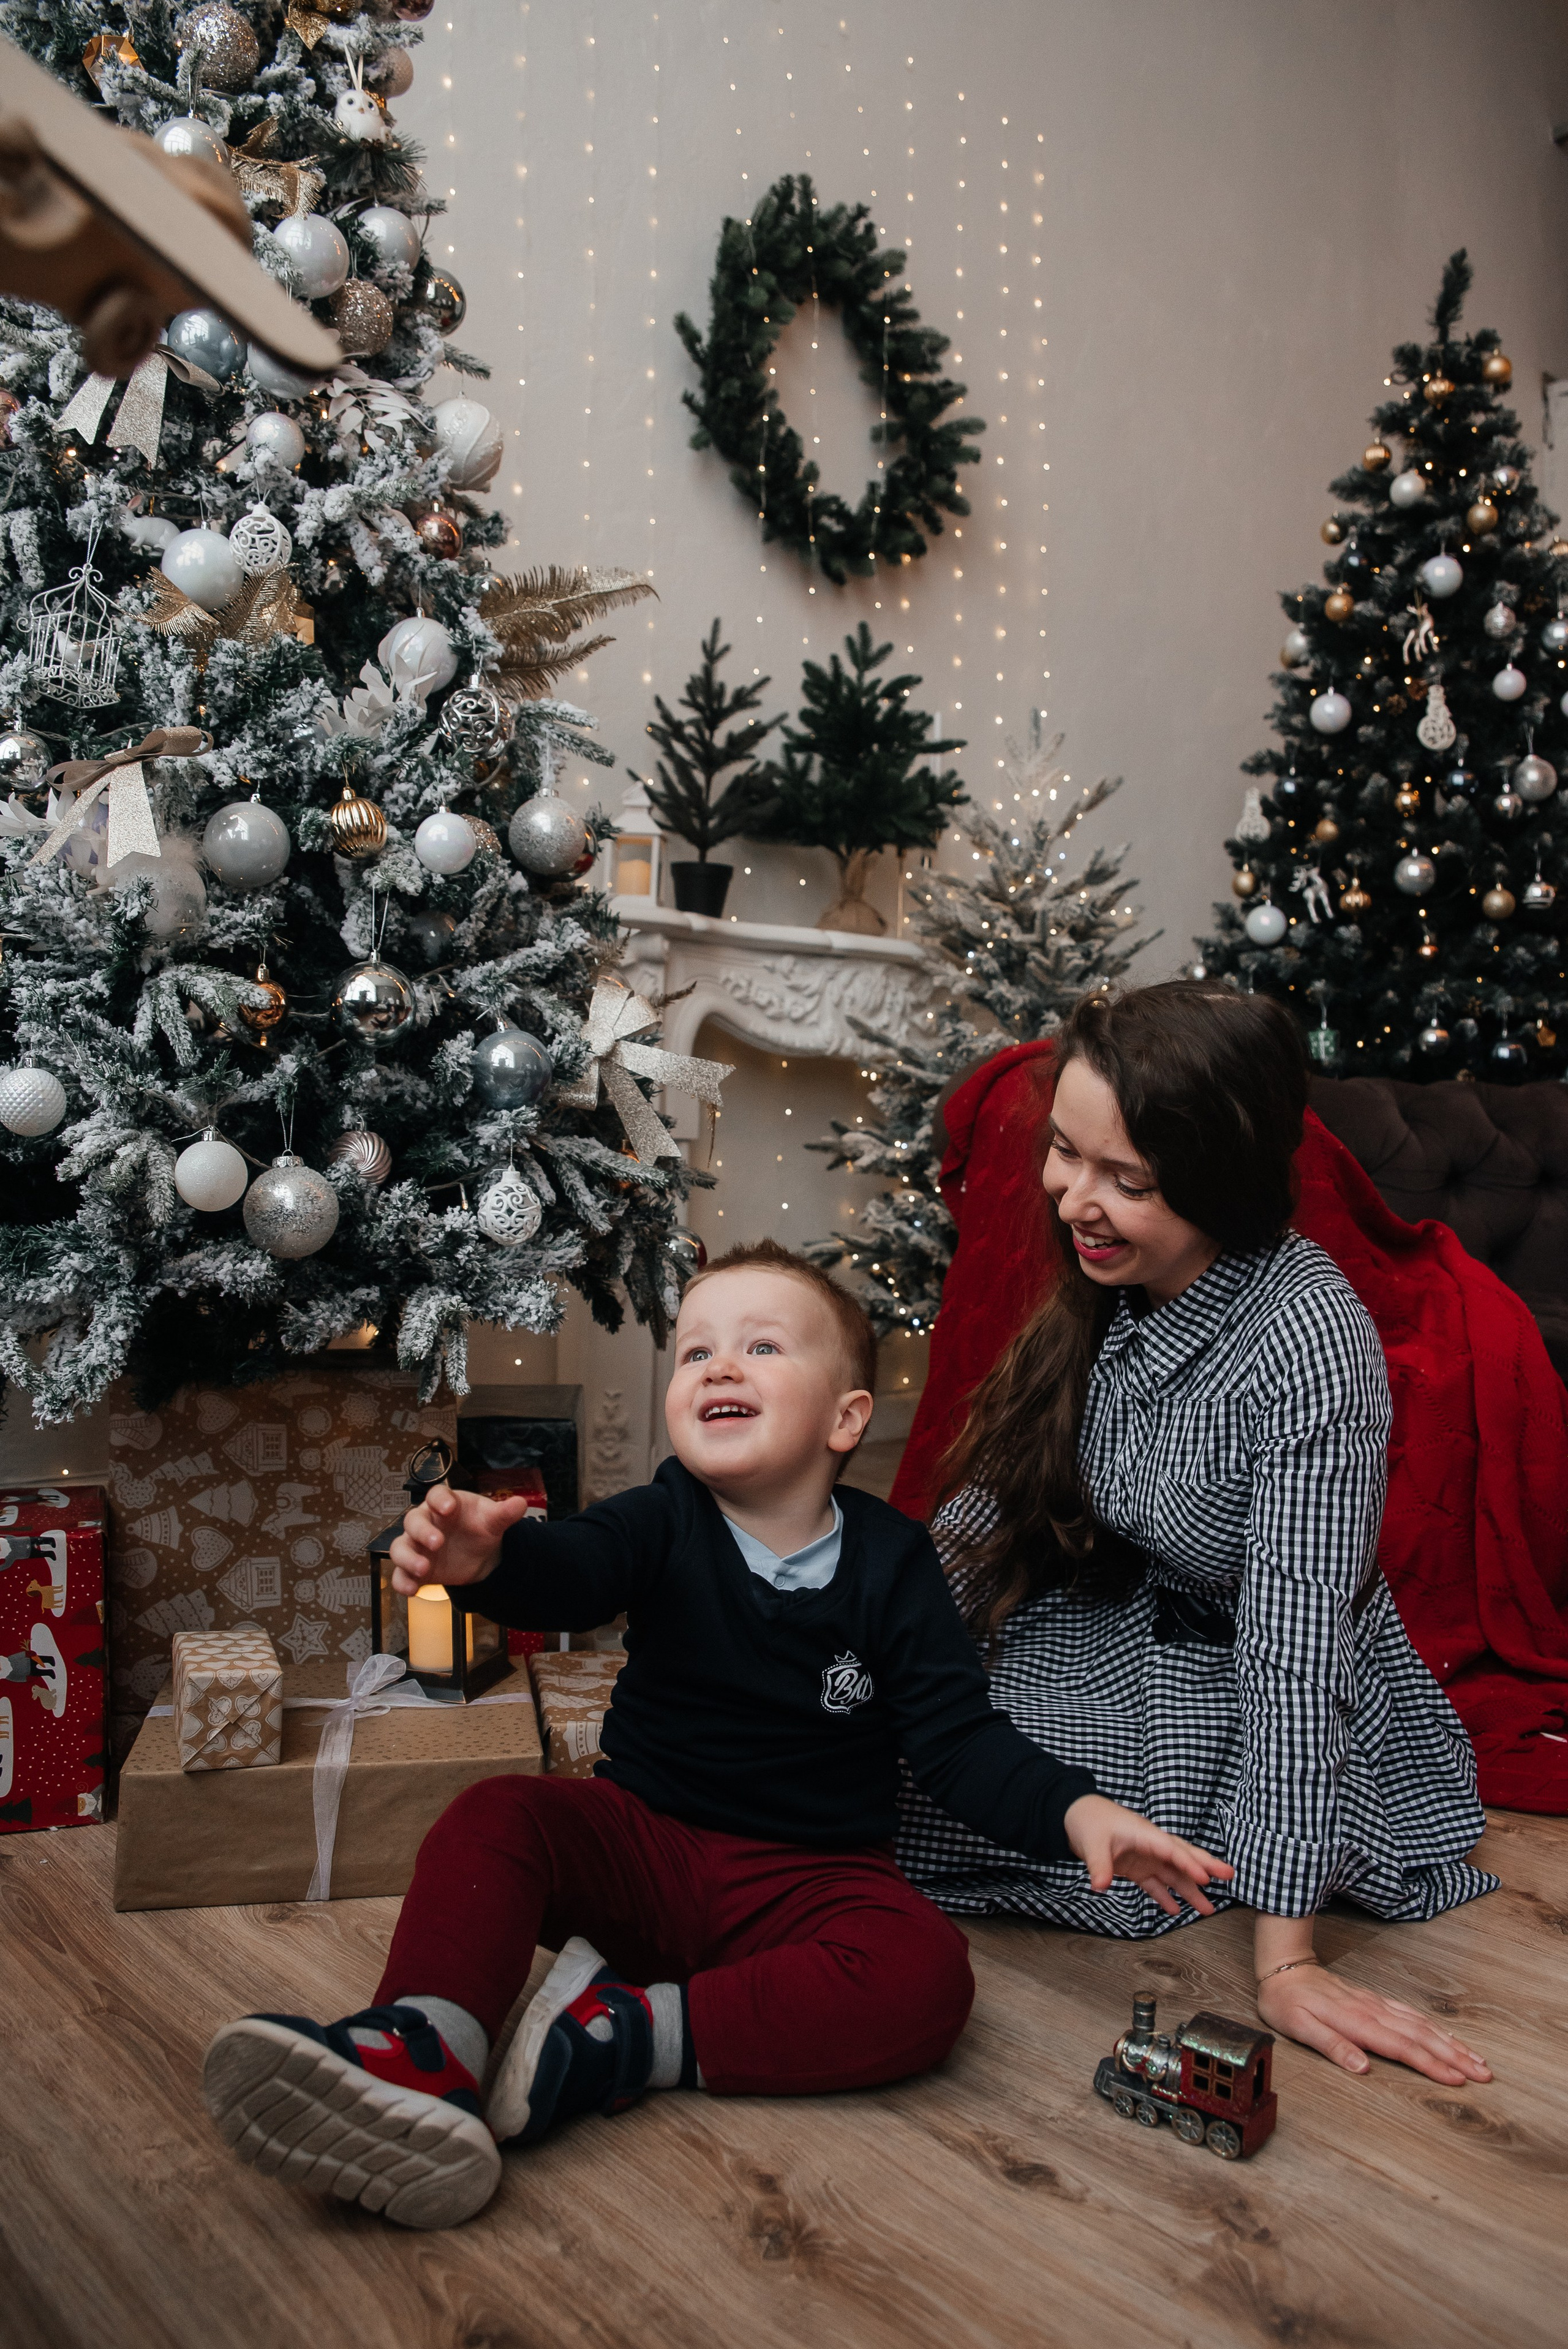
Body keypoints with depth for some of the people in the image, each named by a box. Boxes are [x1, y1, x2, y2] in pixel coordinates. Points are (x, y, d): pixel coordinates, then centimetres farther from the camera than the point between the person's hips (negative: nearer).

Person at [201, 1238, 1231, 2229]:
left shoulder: (892, 1562, -5)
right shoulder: (669, 1522, -4)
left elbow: (961, 1733, -6)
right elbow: (573, 1569, -25)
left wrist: (1074, 1810, -24)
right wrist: (490, 1554, -50)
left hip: (805, 1880, -1)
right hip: (641, 1840, 1)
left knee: (925, 1972, -30)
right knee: (494, 1818, -22)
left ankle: (625, 2033, -29)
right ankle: (423, 2052, -40)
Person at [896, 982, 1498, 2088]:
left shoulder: (1305, 1340, -32)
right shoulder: (1113, 1279, -8)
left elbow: (1294, 1654, -33)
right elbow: (996, 1494, 3)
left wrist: (1285, 1956, -30)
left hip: (1237, 1698, -7)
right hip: (1108, 1619, 7)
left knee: (915, 1808, -20)